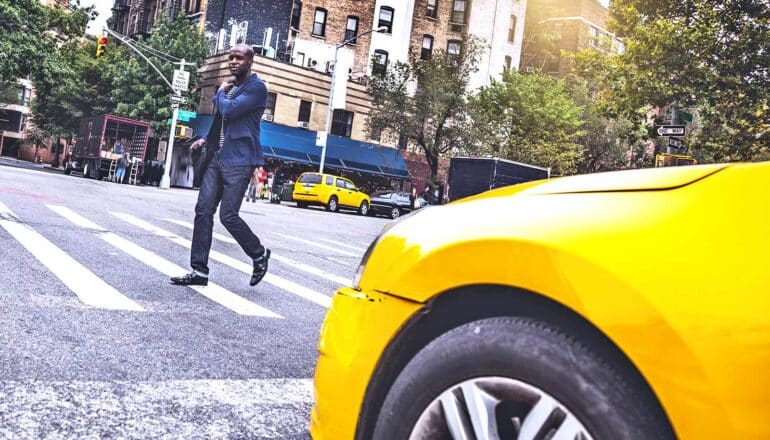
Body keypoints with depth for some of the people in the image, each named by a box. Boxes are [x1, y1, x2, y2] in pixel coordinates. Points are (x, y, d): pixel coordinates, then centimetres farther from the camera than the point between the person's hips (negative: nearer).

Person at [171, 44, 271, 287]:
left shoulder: (257, 88, -8)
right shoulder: (231, 86, 19)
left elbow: (229, 110, -21)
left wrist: (221, 93, -1)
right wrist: (206, 139, 15)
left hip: (239, 160, -8)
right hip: (217, 157, 8)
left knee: (228, 215, -10)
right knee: (203, 211, 1)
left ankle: (259, 254, 15)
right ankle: (199, 271, 4)